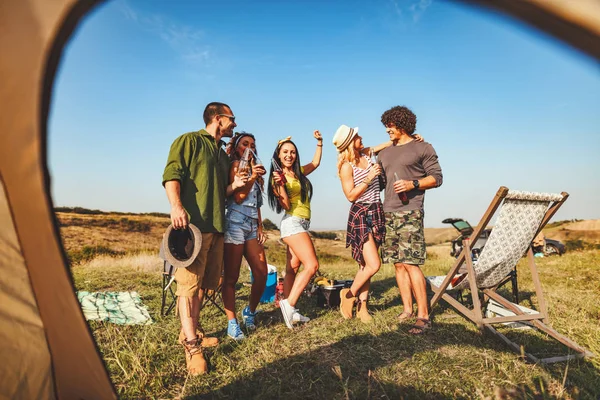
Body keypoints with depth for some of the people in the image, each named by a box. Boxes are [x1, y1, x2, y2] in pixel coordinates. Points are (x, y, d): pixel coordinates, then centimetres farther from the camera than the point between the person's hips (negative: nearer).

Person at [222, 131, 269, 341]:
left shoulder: (253, 169, 22)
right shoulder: (235, 165, 1)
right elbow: (238, 197, -8)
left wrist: (260, 227, 17)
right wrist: (251, 178, -19)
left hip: (252, 226, 7)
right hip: (236, 224, -7)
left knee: (262, 273, 1)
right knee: (231, 276, -3)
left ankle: (250, 312, 22)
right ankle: (232, 323, 5)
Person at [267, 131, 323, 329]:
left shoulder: (298, 172, 13)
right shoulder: (278, 176, -7)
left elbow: (315, 162, 30)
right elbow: (286, 205, -14)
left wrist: (319, 142, 23)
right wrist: (280, 185, -26)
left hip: (301, 225, 8)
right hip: (293, 223, -8)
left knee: (292, 269, 6)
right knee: (311, 265, -16)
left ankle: (289, 311, 11)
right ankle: (289, 304, -9)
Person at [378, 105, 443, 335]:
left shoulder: (423, 148, 4)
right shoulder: (384, 153, 21)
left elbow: (436, 178, 0)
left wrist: (413, 184, -14)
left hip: (410, 213, -6)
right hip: (388, 213, 6)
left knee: (411, 263, -11)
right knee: (398, 264, 6)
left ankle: (423, 316, -2)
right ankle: (407, 310, 15)